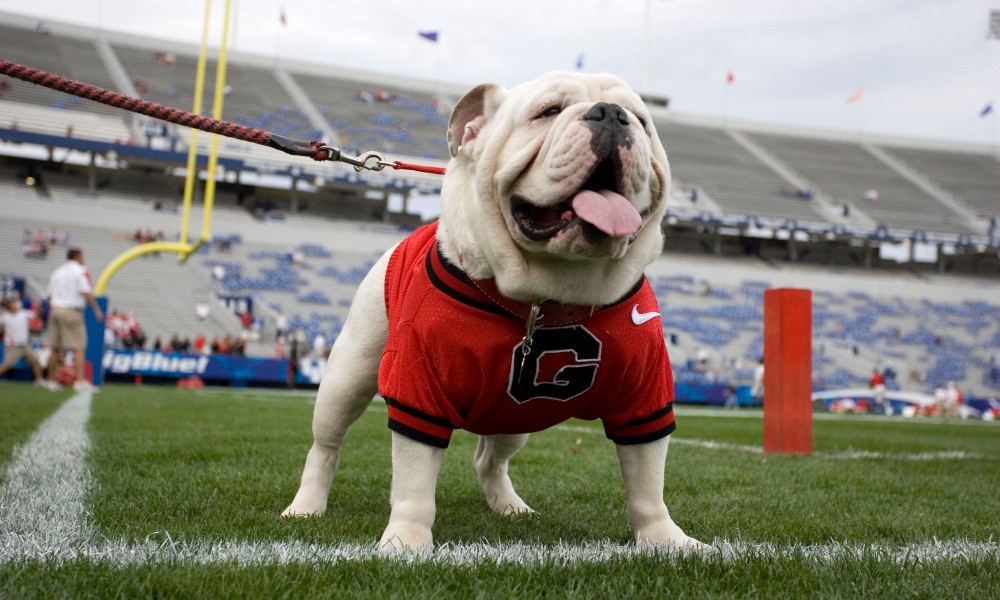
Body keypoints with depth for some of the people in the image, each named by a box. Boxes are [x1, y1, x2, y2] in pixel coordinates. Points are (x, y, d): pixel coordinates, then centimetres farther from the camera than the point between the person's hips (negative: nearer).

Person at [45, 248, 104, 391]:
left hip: (55, 310, 7)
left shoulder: (56, 272, 17)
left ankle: (51, 380, 18)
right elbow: (87, 292, -15)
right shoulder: (81, 271, -3)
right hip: (72, 311, -7)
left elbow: (48, 295, 16)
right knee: (79, 348, -8)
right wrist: (97, 310, -12)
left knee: (55, 348, 13)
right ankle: (80, 381, -17)